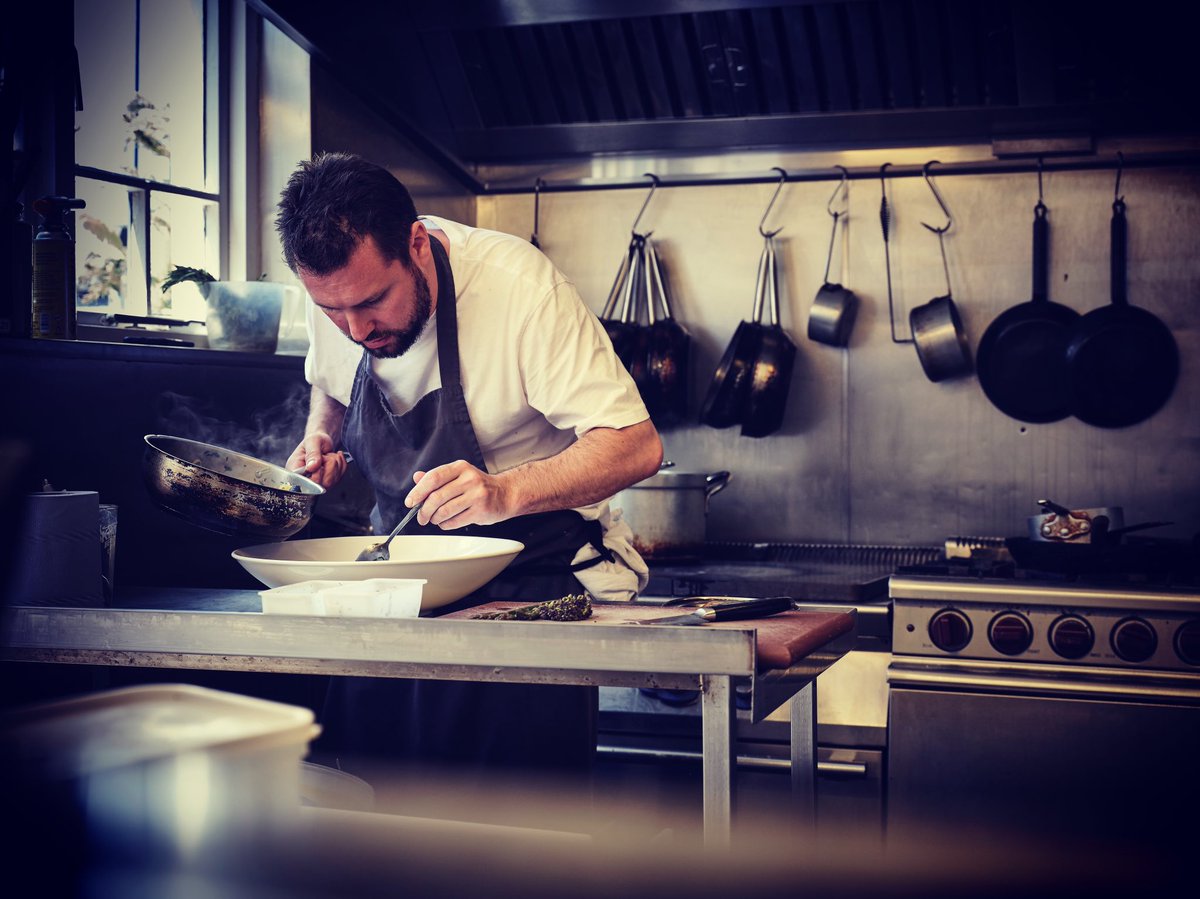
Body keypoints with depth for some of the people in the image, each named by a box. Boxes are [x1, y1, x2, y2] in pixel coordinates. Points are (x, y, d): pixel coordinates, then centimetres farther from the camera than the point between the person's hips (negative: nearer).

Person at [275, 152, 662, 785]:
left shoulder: (518, 285, -23)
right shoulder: (338, 287, -5)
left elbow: (635, 446, -25)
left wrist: (503, 492, -38)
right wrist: (321, 438, -3)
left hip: (531, 576, -5)